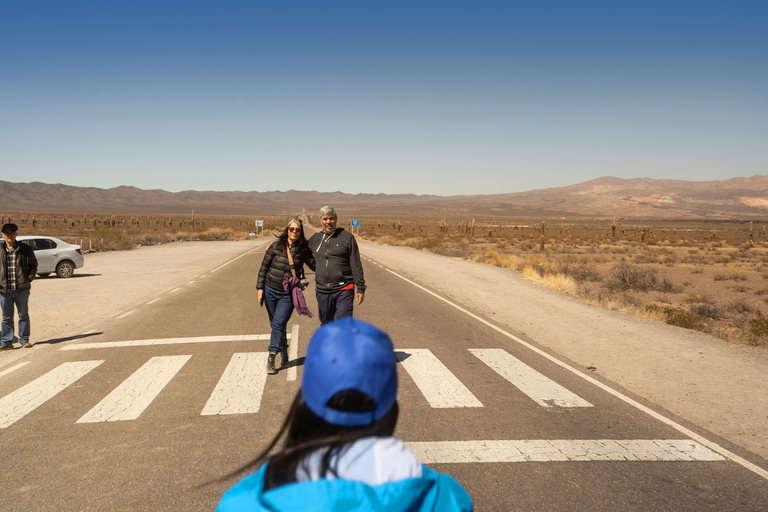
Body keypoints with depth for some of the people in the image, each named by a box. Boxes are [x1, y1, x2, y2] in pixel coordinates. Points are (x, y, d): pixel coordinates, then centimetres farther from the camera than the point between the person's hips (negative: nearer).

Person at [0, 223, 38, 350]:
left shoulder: (25, 249, 1)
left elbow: (33, 264, 8)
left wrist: (29, 279, -3)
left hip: (22, 289, -1)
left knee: (23, 315, 8)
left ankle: (24, 340, 18)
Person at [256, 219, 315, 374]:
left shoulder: (303, 250, -3)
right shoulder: (276, 246, -4)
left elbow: (316, 265, 7)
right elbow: (264, 267, 2)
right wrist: (260, 288, 0)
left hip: (288, 294, -1)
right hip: (271, 291, 2)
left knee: (279, 324, -13)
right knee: (276, 325, 10)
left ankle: (271, 358, -8)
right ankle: (284, 355, 26)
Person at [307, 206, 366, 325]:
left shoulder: (347, 238, 0)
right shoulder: (314, 239, 10)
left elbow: (356, 265, -1)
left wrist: (360, 288, -3)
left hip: (344, 290, -4)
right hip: (322, 291, 4)